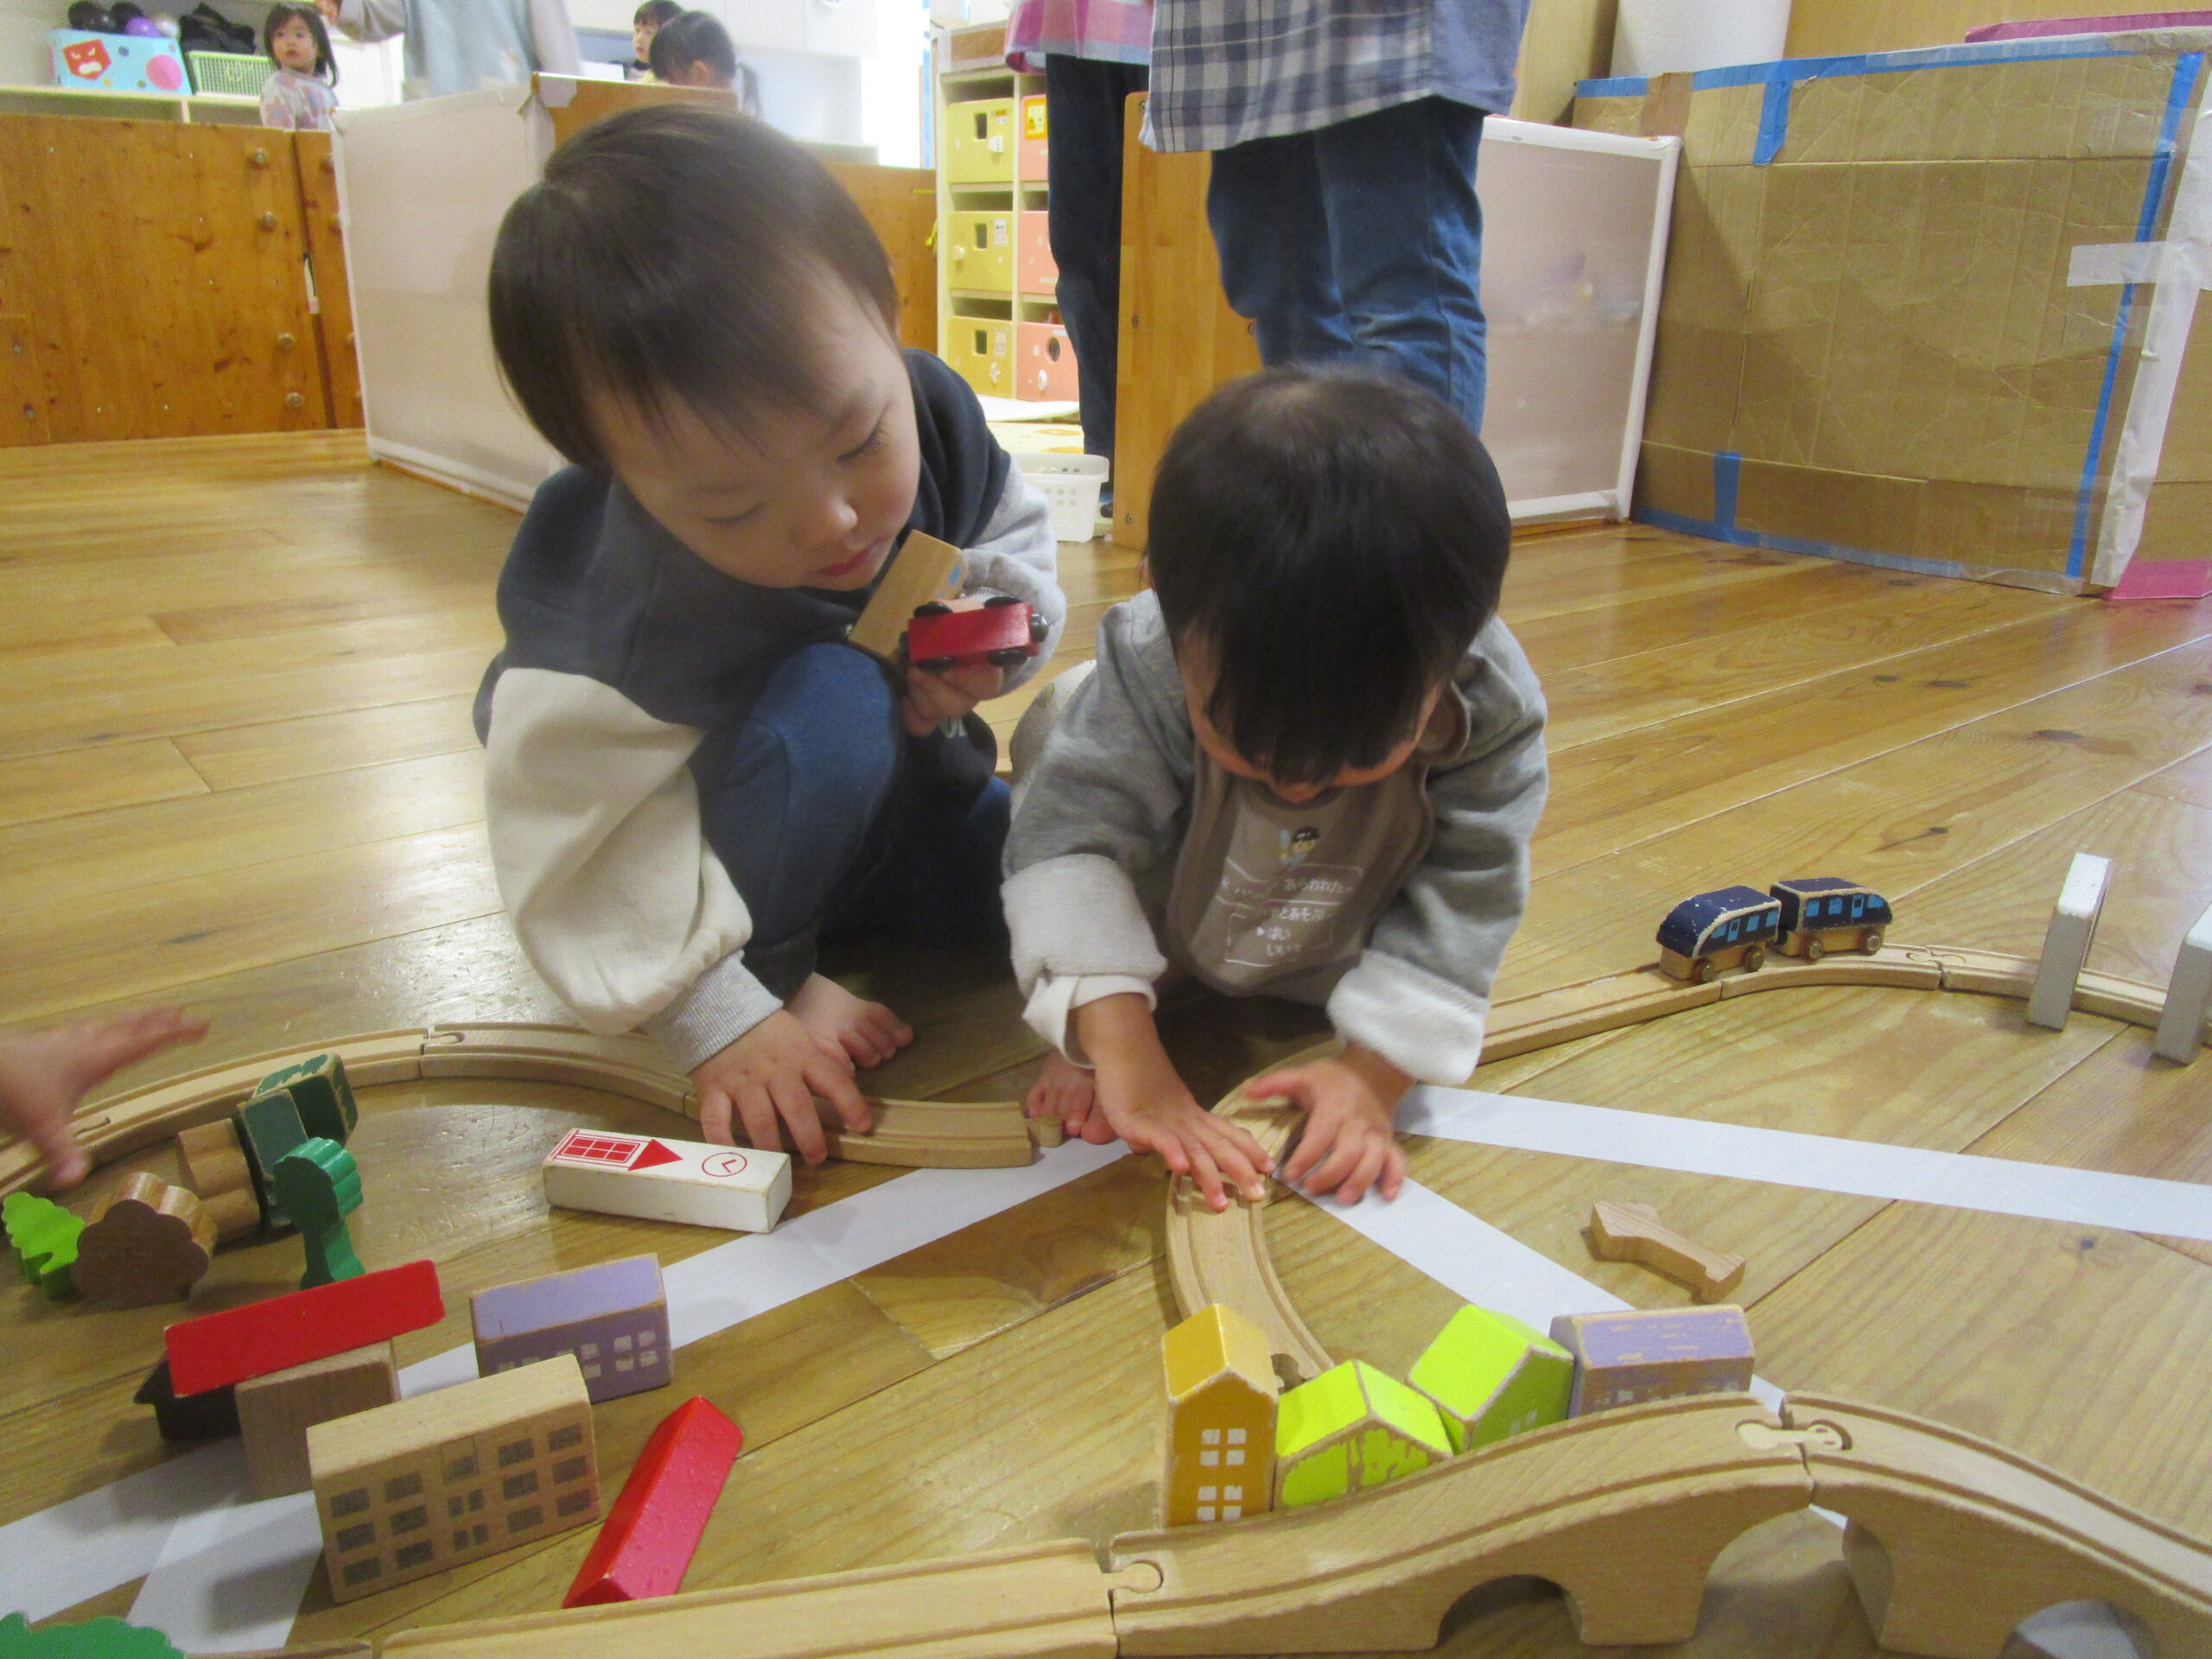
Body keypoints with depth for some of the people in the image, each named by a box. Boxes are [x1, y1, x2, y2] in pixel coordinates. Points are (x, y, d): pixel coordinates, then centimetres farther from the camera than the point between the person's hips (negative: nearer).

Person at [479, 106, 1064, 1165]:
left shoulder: (932, 412, -21)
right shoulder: (629, 617, -37)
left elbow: (1014, 536, -1)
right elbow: (583, 858, -31)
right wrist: (724, 1026, -31)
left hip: (894, 788, 6)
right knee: (827, 705, -37)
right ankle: (769, 972, -13)